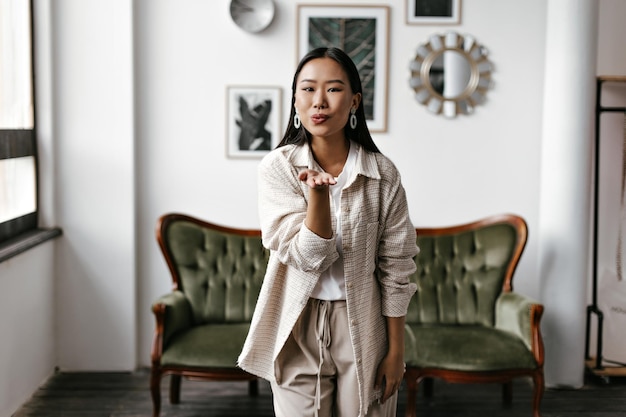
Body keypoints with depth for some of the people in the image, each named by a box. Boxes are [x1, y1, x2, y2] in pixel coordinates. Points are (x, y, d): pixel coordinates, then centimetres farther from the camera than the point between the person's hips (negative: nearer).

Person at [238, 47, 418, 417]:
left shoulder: (383, 174, -7)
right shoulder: (277, 167, -8)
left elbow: (395, 268, -2)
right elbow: (307, 258, -14)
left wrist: (396, 349, 0)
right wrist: (317, 192, -29)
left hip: (363, 327, 1)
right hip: (299, 327, 0)